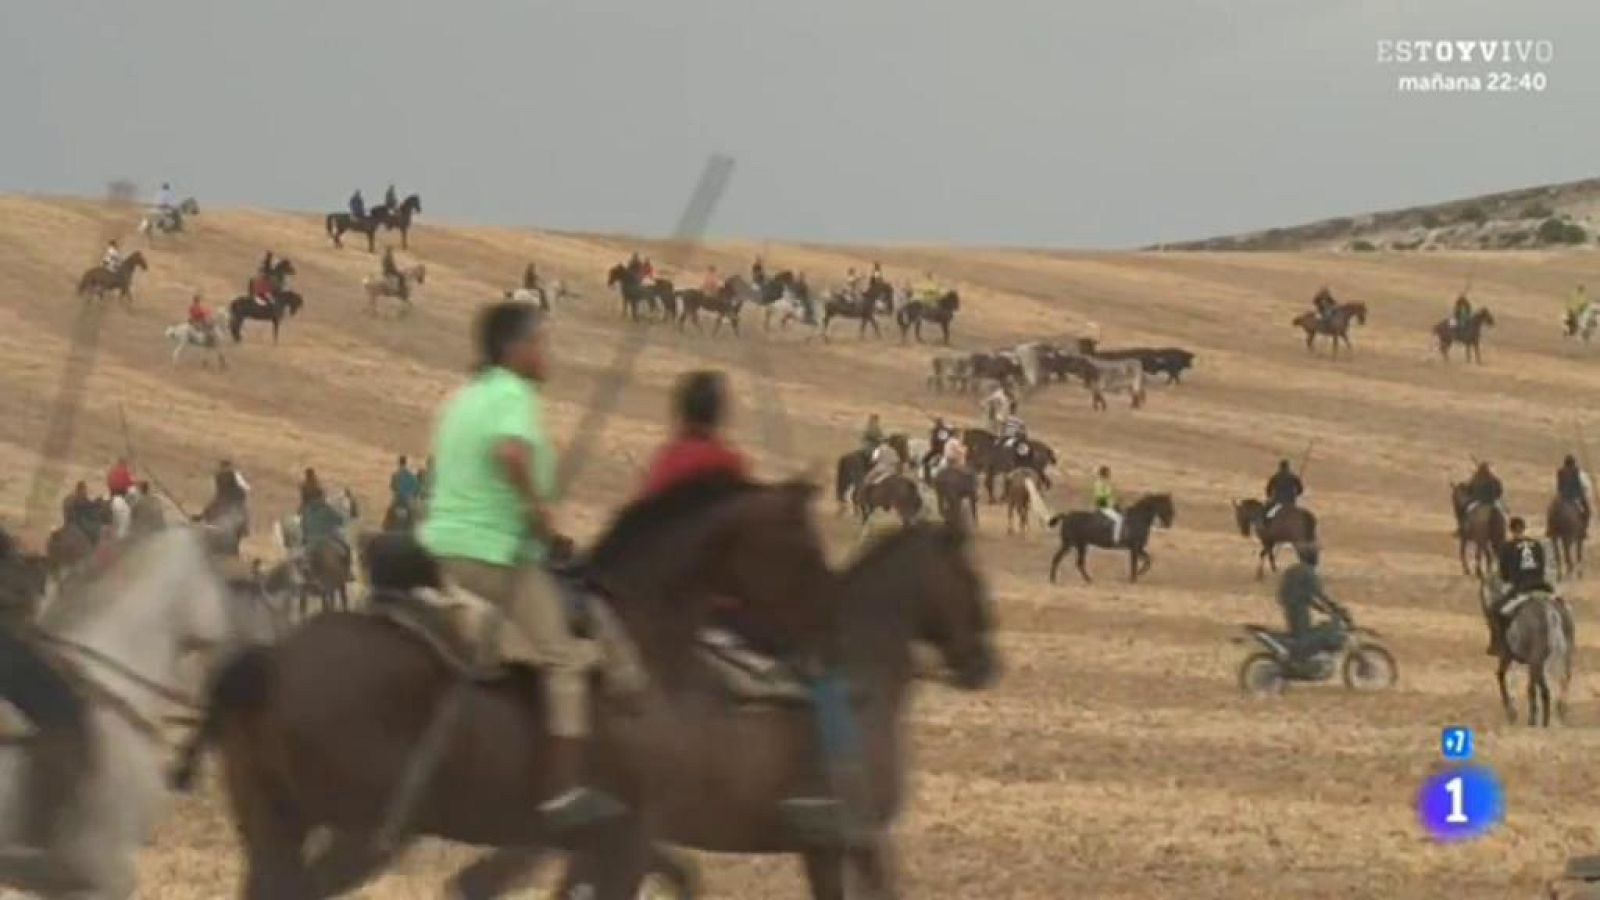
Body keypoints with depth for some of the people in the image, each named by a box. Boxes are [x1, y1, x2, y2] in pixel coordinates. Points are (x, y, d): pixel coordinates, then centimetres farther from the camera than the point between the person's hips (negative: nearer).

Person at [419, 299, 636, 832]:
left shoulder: (465, 399, 17)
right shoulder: (515, 396, -11)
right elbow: (511, 453, -31)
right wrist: (539, 507, -18)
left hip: (441, 547, 9)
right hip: (498, 553, -9)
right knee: (566, 659, -7)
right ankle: (565, 791, -15)